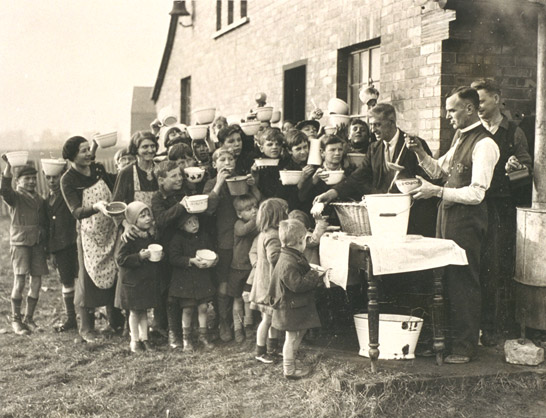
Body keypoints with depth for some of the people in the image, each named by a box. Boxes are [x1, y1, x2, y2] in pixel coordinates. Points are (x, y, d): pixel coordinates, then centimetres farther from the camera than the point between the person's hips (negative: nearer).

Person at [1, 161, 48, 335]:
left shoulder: (39, 200, 15)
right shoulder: (15, 196, -1)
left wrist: (47, 245, 15)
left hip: (38, 244, 5)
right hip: (20, 243, -5)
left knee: (36, 282, 4)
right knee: (19, 282, -7)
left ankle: (29, 318, 17)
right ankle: (16, 320, 4)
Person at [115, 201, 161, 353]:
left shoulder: (150, 235, 5)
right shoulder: (130, 238, -17)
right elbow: (120, 258, -21)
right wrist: (139, 257, -27)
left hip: (149, 280, 6)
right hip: (132, 281, -6)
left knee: (144, 310, 15)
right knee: (135, 311, 6)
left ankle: (144, 338, 25)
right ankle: (134, 340, 19)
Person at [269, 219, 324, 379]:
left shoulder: (294, 257, 9)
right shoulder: (288, 263, -26)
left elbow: (303, 276, 23)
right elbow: (297, 284, -28)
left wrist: (314, 275, 10)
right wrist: (315, 276, -19)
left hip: (293, 308, 10)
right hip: (291, 310, -10)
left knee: (294, 338, 19)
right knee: (292, 338, 1)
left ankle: (290, 365, 30)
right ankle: (289, 370, 12)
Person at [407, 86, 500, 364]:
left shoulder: (484, 144, -16)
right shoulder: (460, 137, 14)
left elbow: (476, 193, -21)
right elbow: (438, 169, 23)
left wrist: (437, 192, -21)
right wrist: (420, 153, 7)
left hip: (467, 219, -9)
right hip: (448, 215, 9)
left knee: (464, 281, -1)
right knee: (446, 278, 14)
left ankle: (465, 347, 10)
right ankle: (449, 337, 27)